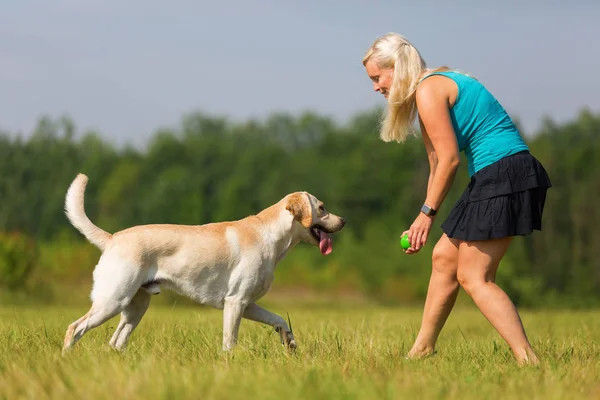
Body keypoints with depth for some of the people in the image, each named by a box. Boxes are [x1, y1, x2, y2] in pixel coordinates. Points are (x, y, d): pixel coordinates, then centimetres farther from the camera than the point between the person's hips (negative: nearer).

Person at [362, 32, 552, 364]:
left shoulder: (428, 90, -10)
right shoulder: (441, 84, 21)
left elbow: (449, 159, -14)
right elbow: (438, 164, 22)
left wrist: (427, 213, -6)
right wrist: (424, 222, 20)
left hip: (503, 176, -10)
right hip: (493, 178, 10)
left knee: (473, 277, -8)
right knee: (444, 257, 17)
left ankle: (528, 360, -13)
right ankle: (422, 350, 26)